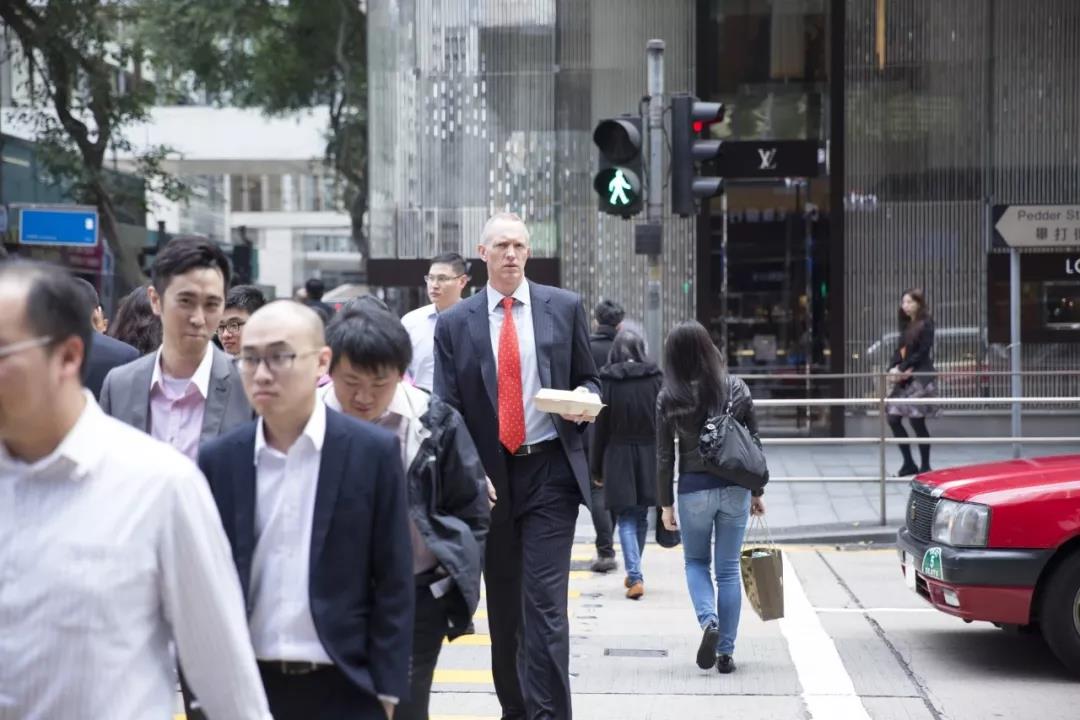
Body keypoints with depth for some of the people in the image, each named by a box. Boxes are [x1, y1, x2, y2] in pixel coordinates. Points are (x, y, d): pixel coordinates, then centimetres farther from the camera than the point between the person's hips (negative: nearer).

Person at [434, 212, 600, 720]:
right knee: (502, 605, 12)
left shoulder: (564, 307, 4)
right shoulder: (455, 324, 3)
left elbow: (589, 379, 12)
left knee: (545, 601, -9)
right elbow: (447, 410, 2)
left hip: (551, 472, -2)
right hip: (490, 478, 2)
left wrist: (583, 400, -12)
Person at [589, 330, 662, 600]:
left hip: (618, 456, -2)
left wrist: (597, 467, 3)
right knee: (641, 517, 15)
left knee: (626, 518, 1)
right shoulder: (654, 378, -3)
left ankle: (635, 576, -13)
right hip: (649, 455, 2)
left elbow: (601, 426, -4)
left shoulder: (609, 380, -8)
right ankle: (634, 574, 27)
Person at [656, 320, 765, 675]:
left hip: (694, 488, -2)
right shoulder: (736, 388, -1)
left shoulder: (669, 398, -7)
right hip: (734, 487, 2)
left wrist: (666, 503, 5)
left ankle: (709, 622, -7)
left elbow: (665, 456, -3)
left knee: (696, 561, 18)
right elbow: (754, 443, 5)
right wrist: (757, 491, 14)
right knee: (728, 569, 10)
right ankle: (726, 651, 11)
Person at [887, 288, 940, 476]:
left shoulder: (926, 324, -7)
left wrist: (902, 369, -14)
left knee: (917, 421, -4)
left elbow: (922, 353, -13)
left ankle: (925, 466, 7)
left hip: (920, 377, -8)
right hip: (904, 379, 8)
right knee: (893, 418, 4)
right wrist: (893, 368, -5)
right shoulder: (906, 325, 15)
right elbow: (900, 350, 12)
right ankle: (909, 463, 14)